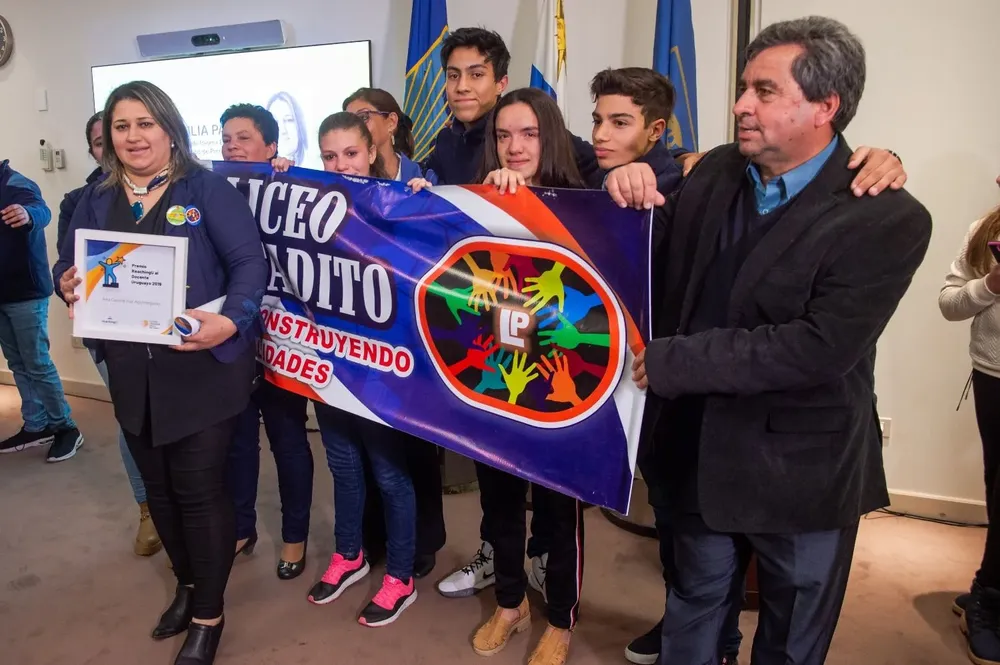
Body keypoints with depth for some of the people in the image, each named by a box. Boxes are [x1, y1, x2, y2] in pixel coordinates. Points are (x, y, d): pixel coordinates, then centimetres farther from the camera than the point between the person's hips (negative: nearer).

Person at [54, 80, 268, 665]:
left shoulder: (208, 189, -5)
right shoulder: (97, 200, 11)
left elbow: (251, 262, -14)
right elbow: (68, 266, 12)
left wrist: (231, 320, -30)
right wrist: (68, 286, -12)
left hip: (204, 368, -6)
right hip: (133, 373, 6)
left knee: (200, 489, 2)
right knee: (159, 486, 18)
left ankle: (209, 615, 22)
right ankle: (188, 584, 42)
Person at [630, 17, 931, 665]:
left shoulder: (888, 218, -18)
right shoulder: (714, 173, -1)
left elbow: (816, 348, -27)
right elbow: (665, 275, 9)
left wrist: (667, 362, -25)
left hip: (801, 470, -4)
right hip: (701, 452, 5)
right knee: (694, 608, 25)